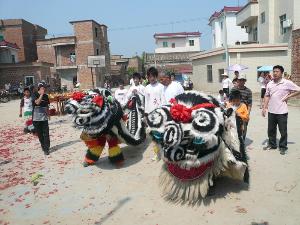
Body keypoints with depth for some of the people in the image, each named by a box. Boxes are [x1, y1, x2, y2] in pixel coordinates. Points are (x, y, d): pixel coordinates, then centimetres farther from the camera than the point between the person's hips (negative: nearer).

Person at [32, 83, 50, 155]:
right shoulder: (35, 95, -6)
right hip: (36, 118, -2)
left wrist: (48, 114, 15)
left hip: (44, 117, 3)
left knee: (46, 134, -5)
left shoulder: (46, 96, 7)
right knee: (39, 134, 7)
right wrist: (41, 94, -23)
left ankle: (46, 149, -2)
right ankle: (43, 146, 23)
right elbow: (37, 102, -25)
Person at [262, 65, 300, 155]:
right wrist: (264, 108, 5)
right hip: (271, 111, 4)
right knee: (271, 129, 14)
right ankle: (272, 144, 31)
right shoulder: (270, 84, 5)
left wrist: (289, 96, -10)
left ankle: (283, 147, 21)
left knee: (283, 131, 6)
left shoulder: (287, 83, -8)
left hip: (282, 111, -4)